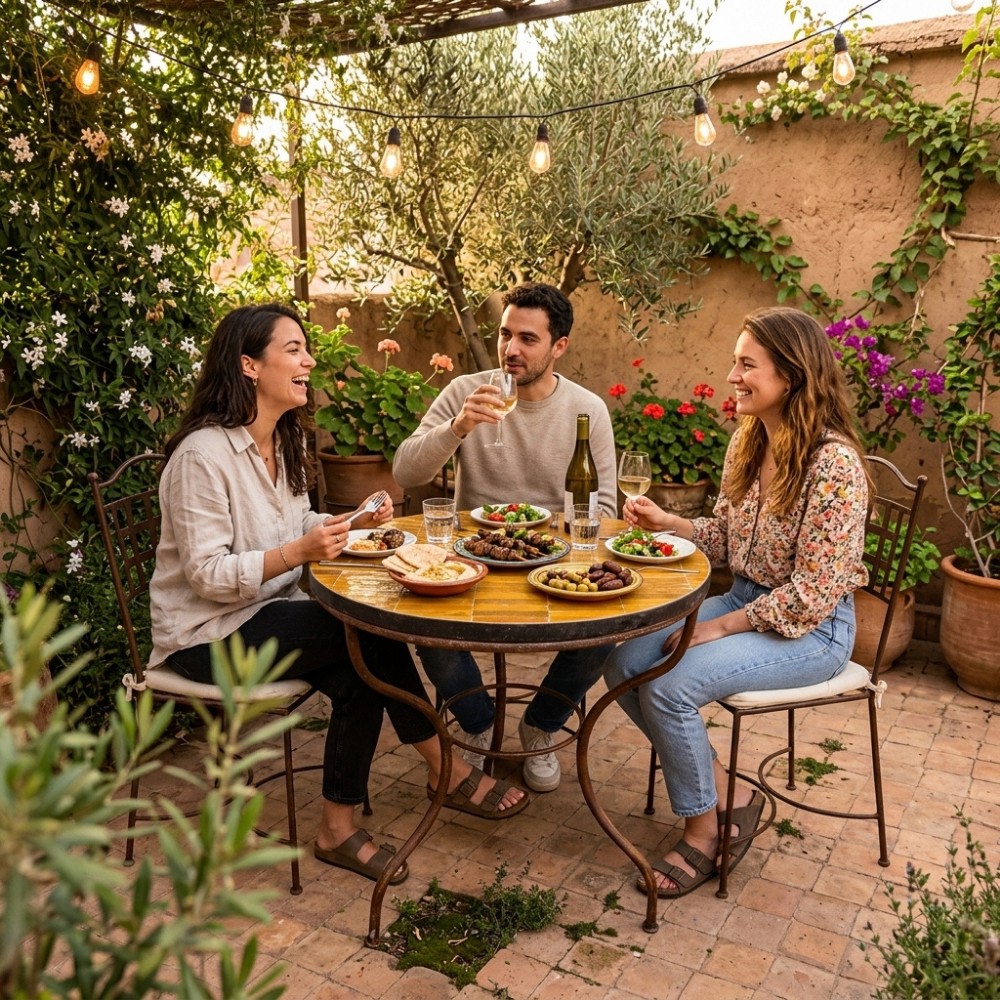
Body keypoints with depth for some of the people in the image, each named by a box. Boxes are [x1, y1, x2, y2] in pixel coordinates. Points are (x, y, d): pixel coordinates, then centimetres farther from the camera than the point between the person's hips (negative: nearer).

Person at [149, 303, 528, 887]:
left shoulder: (283, 442, 7)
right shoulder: (204, 453, -20)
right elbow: (207, 574, -22)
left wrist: (355, 521, -4)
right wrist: (300, 552, -34)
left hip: (267, 614, 8)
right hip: (207, 633, -8)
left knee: (360, 671, -19)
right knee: (371, 631, -24)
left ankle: (340, 827, -4)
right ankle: (449, 771, -7)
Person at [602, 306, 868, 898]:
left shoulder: (833, 464, -23)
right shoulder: (748, 442, 3)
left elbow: (813, 593, -22)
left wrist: (720, 627, -18)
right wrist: (667, 523, -4)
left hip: (811, 628, -8)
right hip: (746, 601, 8)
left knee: (670, 688, -24)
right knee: (624, 667, -8)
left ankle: (705, 829, 3)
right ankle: (724, 793, 8)